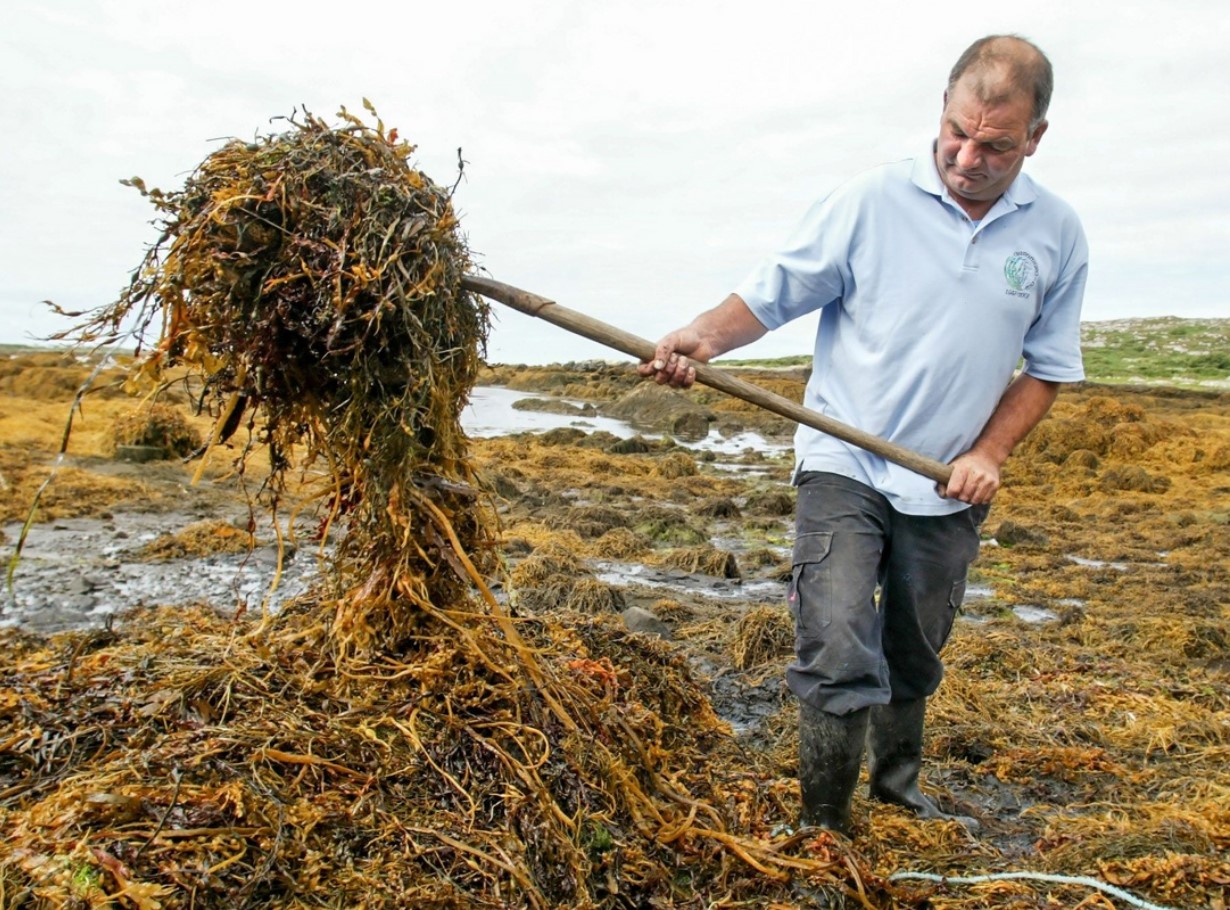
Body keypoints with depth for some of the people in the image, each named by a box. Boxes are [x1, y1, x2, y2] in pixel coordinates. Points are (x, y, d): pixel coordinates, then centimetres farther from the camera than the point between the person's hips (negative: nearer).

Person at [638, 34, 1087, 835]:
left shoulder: (1056, 235, 0)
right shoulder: (871, 202, -9)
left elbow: (1049, 366, 8)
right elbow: (773, 293, -7)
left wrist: (989, 453, -5)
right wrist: (702, 339, -26)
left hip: (950, 494, 4)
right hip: (845, 467, -3)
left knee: (913, 664, 19)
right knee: (839, 657, -15)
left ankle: (899, 793, 44)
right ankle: (824, 830, 6)